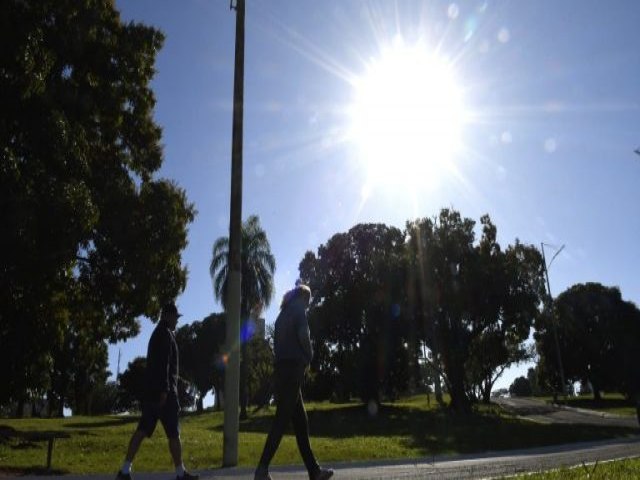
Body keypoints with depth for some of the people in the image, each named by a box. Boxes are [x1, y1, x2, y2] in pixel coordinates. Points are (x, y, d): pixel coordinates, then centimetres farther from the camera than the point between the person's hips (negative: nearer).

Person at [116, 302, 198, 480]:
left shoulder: (157, 334, 20)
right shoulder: (165, 334, -10)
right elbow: (163, 363, -20)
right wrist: (165, 390, -24)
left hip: (152, 390, 9)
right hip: (162, 390, -9)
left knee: (142, 430, 6)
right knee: (174, 433, -2)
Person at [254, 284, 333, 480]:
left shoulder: (283, 313, 22)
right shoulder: (298, 310, -1)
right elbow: (303, 335, -16)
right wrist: (309, 355, 0)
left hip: (282, 368, 9)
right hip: (293, 367, -9)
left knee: (300, 420, 9)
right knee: (282, 419, -10)